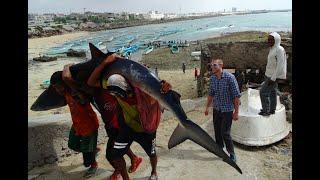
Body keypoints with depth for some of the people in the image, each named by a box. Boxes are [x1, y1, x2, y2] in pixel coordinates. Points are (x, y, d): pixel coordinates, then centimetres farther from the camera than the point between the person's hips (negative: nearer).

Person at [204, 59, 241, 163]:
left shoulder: (229, 77, -17)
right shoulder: (212, 78, 1)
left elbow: (236, 96, -15)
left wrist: (236, 112, -15)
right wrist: (207, 107, 14)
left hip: (227, 110, -6)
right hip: (216, 109, 6)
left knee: (225, 133, -5)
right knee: (217, 130, 17)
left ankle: (232, 155, 14)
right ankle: (219, 147, 41)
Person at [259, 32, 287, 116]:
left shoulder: (279, 50, -18)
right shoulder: (272, 49, 10)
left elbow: (280, 65, -22)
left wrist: (273, 78, -24)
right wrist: (267, 76, 17)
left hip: (275, 76, -9)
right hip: (270, 75, 9)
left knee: (263, 91, -8)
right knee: (272, 92, 16)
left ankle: (266, 111, 2)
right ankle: (272, 110, 27)